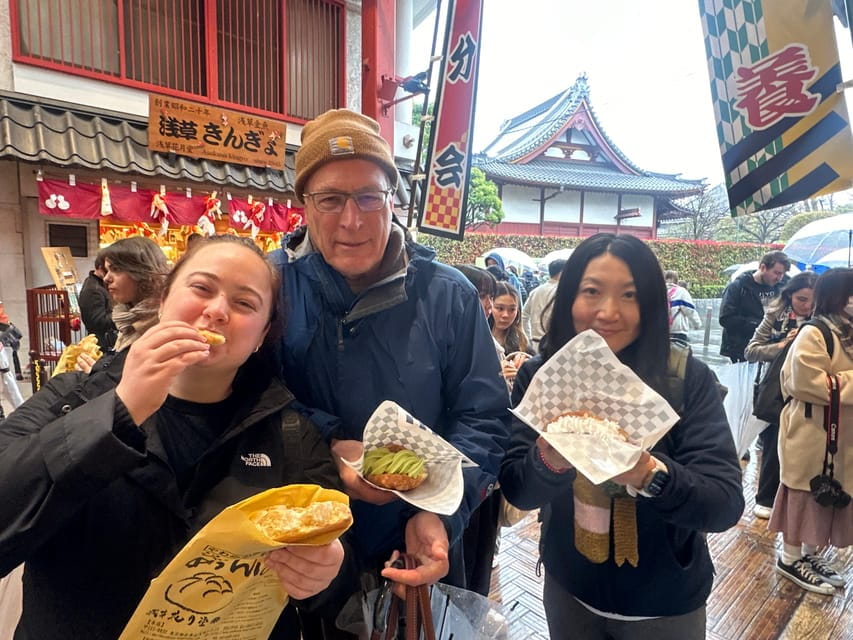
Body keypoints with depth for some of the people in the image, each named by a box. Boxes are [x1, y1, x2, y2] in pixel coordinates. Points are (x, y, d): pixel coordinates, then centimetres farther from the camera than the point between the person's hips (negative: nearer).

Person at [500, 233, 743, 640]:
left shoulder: (688, 379, -18)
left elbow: (726, 504, -20)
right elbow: (516, 491, -15)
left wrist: (649, 475, -39)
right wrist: (547, 462, -36)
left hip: (665, 603, -1)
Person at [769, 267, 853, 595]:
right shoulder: (813, 335, -19)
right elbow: (811, 384, -24)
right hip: (812, 432, -9)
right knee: (805, 494, 3)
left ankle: (810, 554, 31)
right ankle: (790, 558, 19)